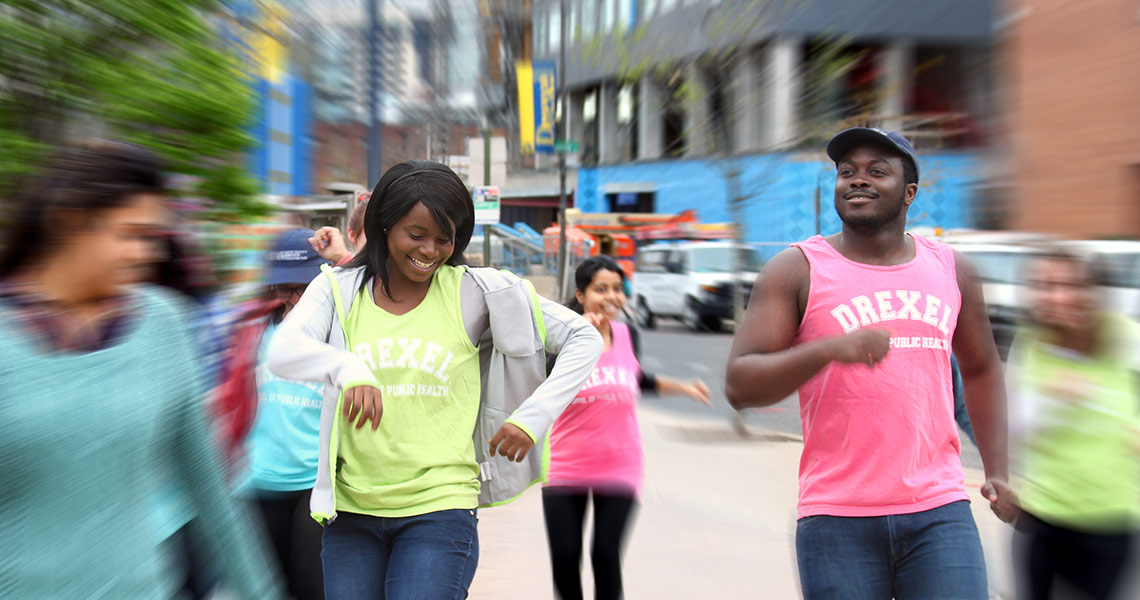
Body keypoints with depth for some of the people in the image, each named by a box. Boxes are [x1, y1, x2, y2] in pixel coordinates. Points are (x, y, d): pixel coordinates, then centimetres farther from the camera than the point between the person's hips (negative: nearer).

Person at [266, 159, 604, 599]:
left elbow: (584, 340, -1)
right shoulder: (338, 289, 4)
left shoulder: (473, 293, -2)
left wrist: (532, 418, -11)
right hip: (351, 512, 3)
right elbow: (282, 352, -14)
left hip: (438, 510, -2)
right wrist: (347, 368, -34)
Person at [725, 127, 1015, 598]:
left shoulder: (951, 270, 10)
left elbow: (981, 368, 24)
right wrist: (830, 349, -25)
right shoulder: (797, 269, -3)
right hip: (836, 519, -2)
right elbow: (739, 386, -11)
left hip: (939, 511, 3)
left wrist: (997, 469, 17)